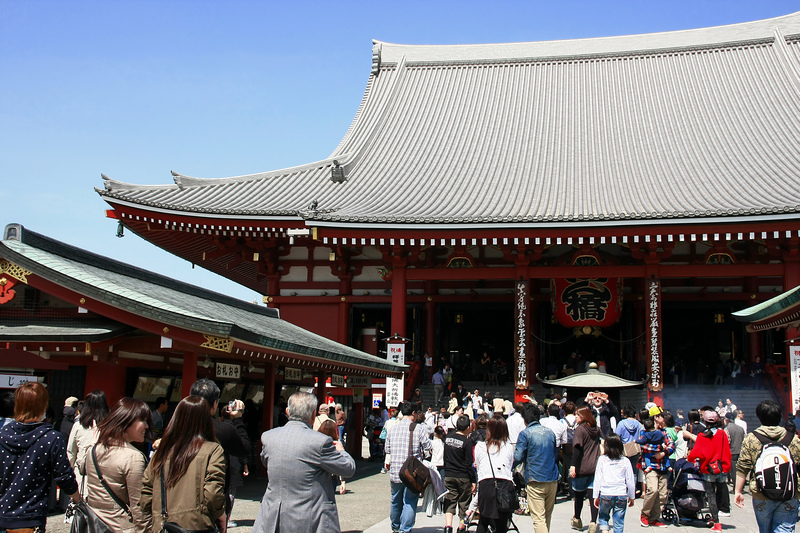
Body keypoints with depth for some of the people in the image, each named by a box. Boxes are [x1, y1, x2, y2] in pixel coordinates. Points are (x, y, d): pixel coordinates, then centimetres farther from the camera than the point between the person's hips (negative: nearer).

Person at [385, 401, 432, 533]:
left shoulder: (393, 428, 6)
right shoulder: (419, 428, -7)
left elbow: (388, 450, 14)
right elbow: (428, 449, -5)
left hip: (395, 472, 4)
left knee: (396, 501, 18)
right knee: (410, 502, 0)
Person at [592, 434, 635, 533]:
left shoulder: (602, 459, -2)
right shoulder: (625, 461, -1)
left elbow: (597, 479, -1)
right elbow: (630, 481, 4)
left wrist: (596, 496, 5)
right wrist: (632, 497, 15)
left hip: (605, 495, 0)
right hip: (621, 495, 1)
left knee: (603, 517, 17)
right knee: (619, 523, 9)